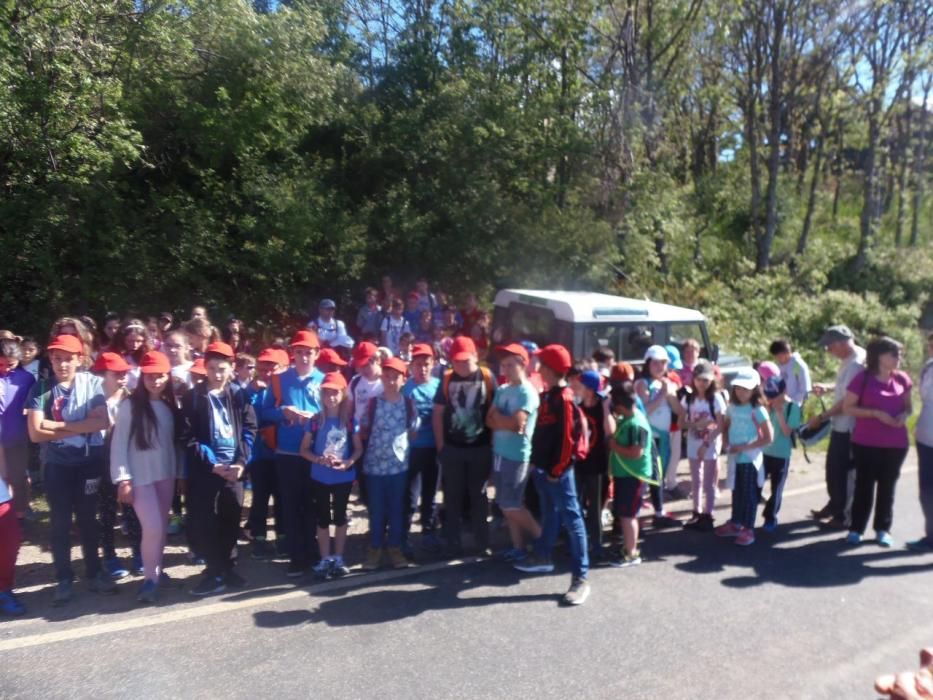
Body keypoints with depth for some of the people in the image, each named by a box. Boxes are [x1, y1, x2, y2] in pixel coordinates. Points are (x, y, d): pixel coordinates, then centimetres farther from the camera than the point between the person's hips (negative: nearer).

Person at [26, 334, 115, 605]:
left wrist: (57, 425, -16)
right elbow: (36, 433, -13)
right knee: (60, 524, 9)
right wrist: (80, 427, -15)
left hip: (90, 462, 0)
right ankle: (64, 580, 22)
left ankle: (94, 574, 26)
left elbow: (102, 422, -17)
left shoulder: (92, 383, -6)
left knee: (88, 520, 13)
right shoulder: (40, 389, -5)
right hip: (57, 465, 0)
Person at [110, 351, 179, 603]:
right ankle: (150, 578, 7)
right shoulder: (130, 405, -10)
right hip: (140, 477, -5)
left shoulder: (169, 405, 4)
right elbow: (118, 444, -10)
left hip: (166, 474, 5)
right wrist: (122, 478, -13)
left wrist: (179, 471, 8)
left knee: (162, 526, 12)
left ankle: (156, 570, 29)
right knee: (153, 528, -10)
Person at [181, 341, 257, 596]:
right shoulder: (193, 397, 1)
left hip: (234, 467, 2)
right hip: (205, 469, -1)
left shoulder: (239, 395, 6)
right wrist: (211, 464, -11)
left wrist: (241, 462, -9)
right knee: (203, 524, -1)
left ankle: (226, 568, 25)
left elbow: (250, 429, 4)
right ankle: (216, 572, 14)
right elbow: (188, 436, -4)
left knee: (230, 521, 9)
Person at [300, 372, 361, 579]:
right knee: (323, 518, 9)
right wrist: (320, 460, -18)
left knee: (340, 517, 11)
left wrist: (348, 462, -17)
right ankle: (325, 559, 21)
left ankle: (338, 558, 24)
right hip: (320, 478, 0)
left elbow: (359, 448, 1)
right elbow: (304, 449, -1)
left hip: (344, 477, 0)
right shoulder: (315, 421, -5)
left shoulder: (349, 421, -4)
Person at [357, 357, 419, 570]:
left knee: (397, 509, 10)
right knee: (376, 510, 9)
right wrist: (359, 446, -3)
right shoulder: (373, 403, -1)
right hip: (374, 465, 0)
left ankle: (394, 548, 23)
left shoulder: (409, 404, 0)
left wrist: (400, 443, 1)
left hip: (399, 464, 1)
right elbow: (363, 431, 4)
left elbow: (413, 432, 9)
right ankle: (375, 549, 22)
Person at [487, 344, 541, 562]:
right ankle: (518, 546, 22)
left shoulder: (528, 392, -13)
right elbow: (489, 421, 5)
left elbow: (517, 424, -21)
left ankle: (541, 537, 16)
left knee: (511, 505, -3)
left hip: (517, 455, -7)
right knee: (505, 504, 11)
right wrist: (507, 423, -13)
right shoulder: (501, 390, 9)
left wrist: (498, 416, -5)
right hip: (499, 452, 7)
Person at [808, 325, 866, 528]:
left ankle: (843, 516, 16)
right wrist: (827, 388, 6)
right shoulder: (849, 359, 8)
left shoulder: (856, 364, -23)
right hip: (840, 425, 10)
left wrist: (821, 417, -17)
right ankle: (834, 506, 36)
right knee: (833, 468, 20)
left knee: (843, 472, 3)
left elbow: (847, 401, -24)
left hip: (848, 427, -10)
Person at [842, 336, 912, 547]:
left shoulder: (902, 379, 3)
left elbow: (908, 406, 14)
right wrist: (876, 413, -19)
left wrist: (904, 415, -8)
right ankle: (856, 528, 14)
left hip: (896, 444, 4)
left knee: (887, 486, 10)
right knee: (864, 484, 4)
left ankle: (883, 529, 22)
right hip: (866, 443, -3)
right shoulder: (862, 378, -10)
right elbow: (848, 407, -8)